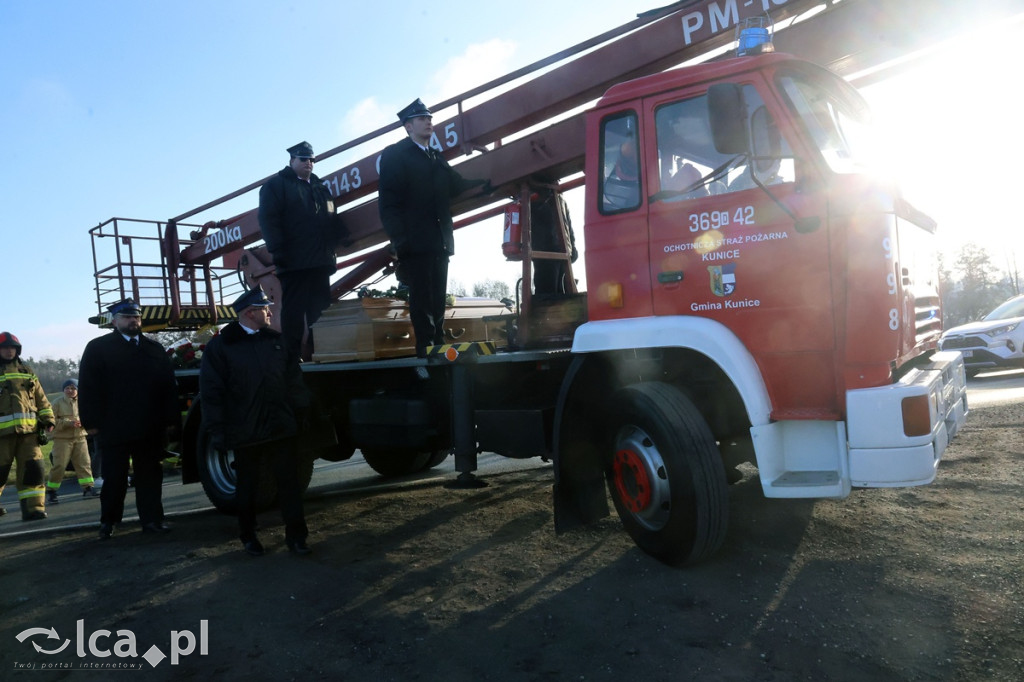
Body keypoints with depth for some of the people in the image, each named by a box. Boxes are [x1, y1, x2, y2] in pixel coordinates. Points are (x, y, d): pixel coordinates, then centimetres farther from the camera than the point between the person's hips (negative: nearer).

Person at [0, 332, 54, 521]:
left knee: (33, 469, -3)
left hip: (28, 430, 3)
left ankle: (33, 507, 0)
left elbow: (41, 399, 18)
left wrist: (47, 419, 9)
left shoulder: (27, 372, 17)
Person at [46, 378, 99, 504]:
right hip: (62, 438, -3)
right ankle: (51, 491, 9)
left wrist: (82, 422, -10)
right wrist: (68, 423, -21)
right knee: (59, 465, -4)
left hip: (80, 438, 3)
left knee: (84, 463, 2)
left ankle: (88, 488, 7)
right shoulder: (57, 403, -3)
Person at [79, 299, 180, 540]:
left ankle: (152, 519, 12)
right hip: (113, 427, -3)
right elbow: (88, 387, -3)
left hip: (150, 427, 3)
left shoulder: (155, 348, 13)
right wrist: (92, 422, -10)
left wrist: (171, 419, 1)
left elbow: (168, 386, 8)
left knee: (150, 475, 6)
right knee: (114, 477, 5)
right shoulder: (98, 347, 4)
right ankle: (108, 521, 20)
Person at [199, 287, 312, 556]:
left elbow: (294, 380, 9)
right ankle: (248, 536, 30)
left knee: (289, 481, 2)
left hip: (281, 426, 2)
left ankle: (296, 535, 11)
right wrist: (217, 429, -10)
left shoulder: (277, 340, 8)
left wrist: (302, 413, 4)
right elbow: (211, 391, -6)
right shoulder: (220, 346, -3)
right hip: (244, 430, -2)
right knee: (248, 486, 13)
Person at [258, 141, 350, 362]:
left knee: (320, 309, 6)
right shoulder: (276, 184, 4)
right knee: (294, 310, -5)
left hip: (321, 260, 6)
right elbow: (268, 219, -6)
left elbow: (332, 217, 24)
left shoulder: (319, 185, 23)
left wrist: (343, 237, 9)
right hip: (294, 261, -6)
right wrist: (277, 250, -15)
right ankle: (292, 355, -1)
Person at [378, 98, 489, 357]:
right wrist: (399, 238, -16)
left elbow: (457, 186, 10)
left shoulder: (437, 158, 22)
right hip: (415, 241, -6)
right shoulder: (394, 154, 1)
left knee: (437, 299, 8)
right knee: (421, 298, -6)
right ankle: (426, 349, -2)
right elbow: (387, 201, -7)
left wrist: (485, 183, -6)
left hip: (439, 241, 6)